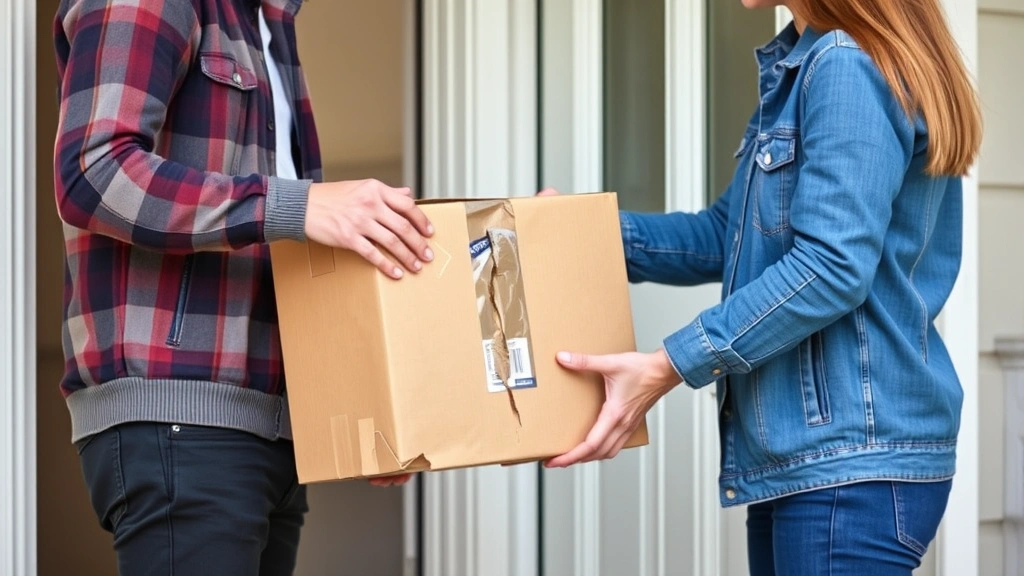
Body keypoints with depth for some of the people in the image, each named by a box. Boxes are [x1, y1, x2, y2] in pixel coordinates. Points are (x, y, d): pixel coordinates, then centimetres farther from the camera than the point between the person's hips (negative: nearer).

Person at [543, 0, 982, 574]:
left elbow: (831, 268, -21)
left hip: (851, 458, -10)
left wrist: (671, 365, -20)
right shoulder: (802, 65, 16)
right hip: (798, 456, 10)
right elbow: (730, 238, 20)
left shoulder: (848, 65, -15)